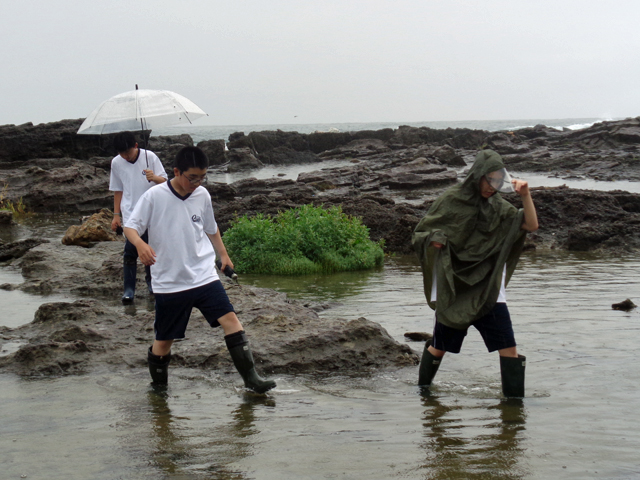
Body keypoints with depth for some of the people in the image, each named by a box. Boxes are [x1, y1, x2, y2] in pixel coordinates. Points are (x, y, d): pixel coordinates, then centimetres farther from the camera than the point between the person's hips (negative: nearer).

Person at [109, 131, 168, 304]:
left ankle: (150, 280, 30)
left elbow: (164, 181, -7)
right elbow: (118, 190, 10)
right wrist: (116, 215, 7)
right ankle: (129, 288, -2)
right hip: (130, 214, 0)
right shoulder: (116, 163, 0)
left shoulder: (150, 157, -7)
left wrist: (154, 177, -30)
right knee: (130, 251, -7)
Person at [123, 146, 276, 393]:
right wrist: (140, 244, -29)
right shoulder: (154, 197, -9)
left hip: (205, 277, 3)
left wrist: (223, 254, 25)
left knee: (230, 318, -12)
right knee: (164, 339, 6)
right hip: (169, 283, -3)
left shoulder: (202, 195, 4)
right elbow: (130, 226, -9)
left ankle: (250, 378, -8)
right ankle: (158, 388, 29)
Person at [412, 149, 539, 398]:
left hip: (488, 291, 3)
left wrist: (525, 195, -12)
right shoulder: (451, 200, -5)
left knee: (509, 348, -7)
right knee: (439, 347, 11)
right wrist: (436, 239, -21)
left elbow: (531, 225, 1)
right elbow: (420, 233, 0)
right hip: (453, 291, -3)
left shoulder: (498, 206, 6)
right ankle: (422, 389, 34)